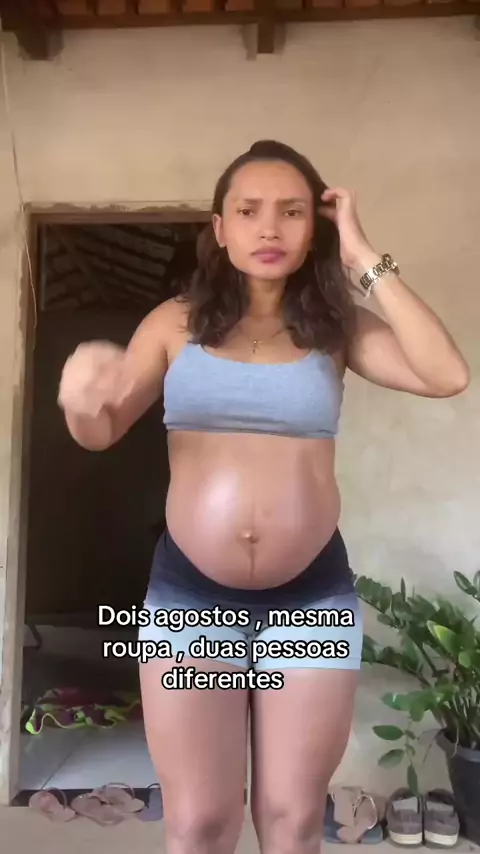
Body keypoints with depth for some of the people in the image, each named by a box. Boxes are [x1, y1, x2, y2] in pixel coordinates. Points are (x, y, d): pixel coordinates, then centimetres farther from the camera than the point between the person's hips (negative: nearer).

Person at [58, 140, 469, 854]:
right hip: (188, 594, 0)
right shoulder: (177, 322, 2)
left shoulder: (336, 324, 2)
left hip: (313, 597, 1)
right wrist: (84, 394, -23)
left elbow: (446, 374, -13)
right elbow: (101, 433, 1)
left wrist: (364, 257, -9)